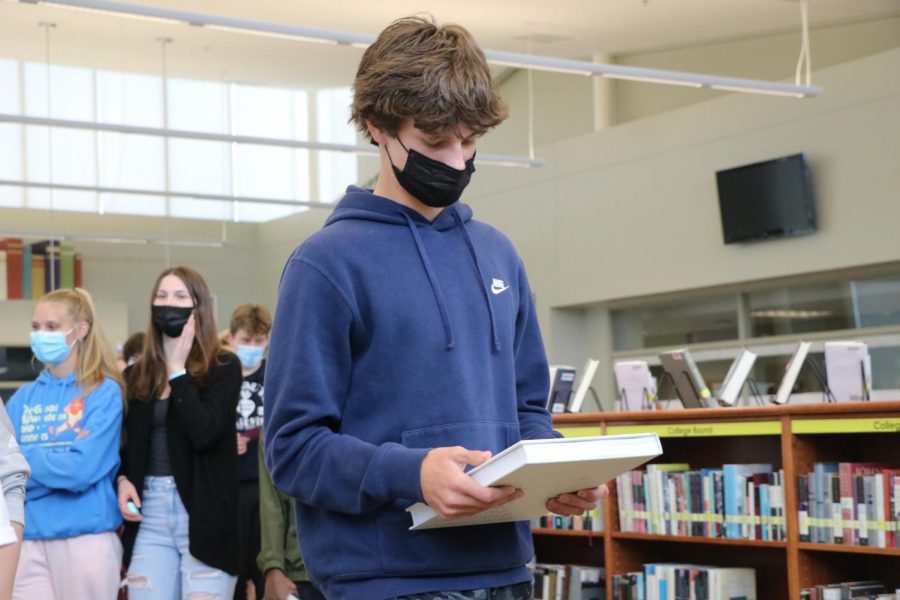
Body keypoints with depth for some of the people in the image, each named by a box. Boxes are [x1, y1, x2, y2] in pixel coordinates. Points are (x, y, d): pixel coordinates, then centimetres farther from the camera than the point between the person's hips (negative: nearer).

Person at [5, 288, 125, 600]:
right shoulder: (23, 397, 10)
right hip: (29, 539, 4)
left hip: (86, 538, -4)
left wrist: (21, 458, -8)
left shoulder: (104, 392, -4)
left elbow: (83, 469, -15)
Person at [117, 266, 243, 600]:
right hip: (149, 513, 4)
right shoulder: (136, 375, 13)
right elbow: (125, 443, 19)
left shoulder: (223, 367, 0)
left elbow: (203, 432, -15)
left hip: (203, 512, -4)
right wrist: (122, 478, -1)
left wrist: (178, 371, -9)